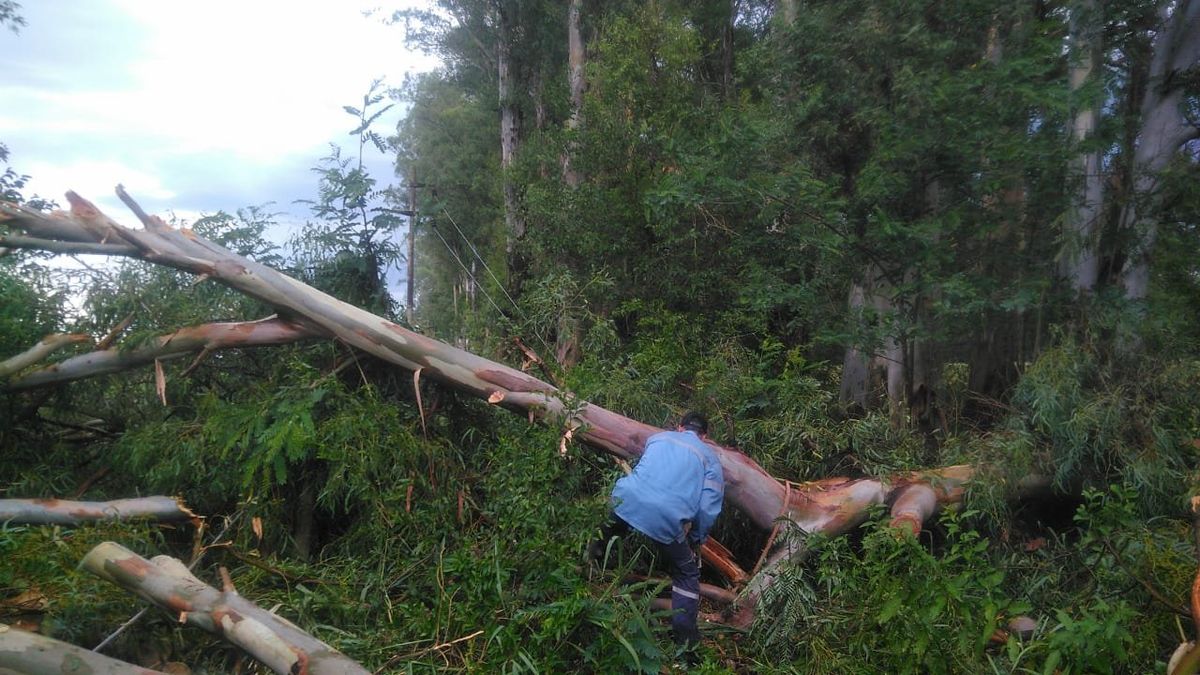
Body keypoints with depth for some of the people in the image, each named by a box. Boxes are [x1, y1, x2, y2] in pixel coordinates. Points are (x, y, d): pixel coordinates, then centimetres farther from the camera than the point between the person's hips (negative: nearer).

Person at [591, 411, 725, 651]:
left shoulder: (657, 438, 25)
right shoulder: (710, 457, 16)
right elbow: (708, 507, 6)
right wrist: (697, 540, 23)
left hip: (627, 500, 2)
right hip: (666, 521, -2)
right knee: (687, 573, 20)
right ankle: (685, 636, 17)